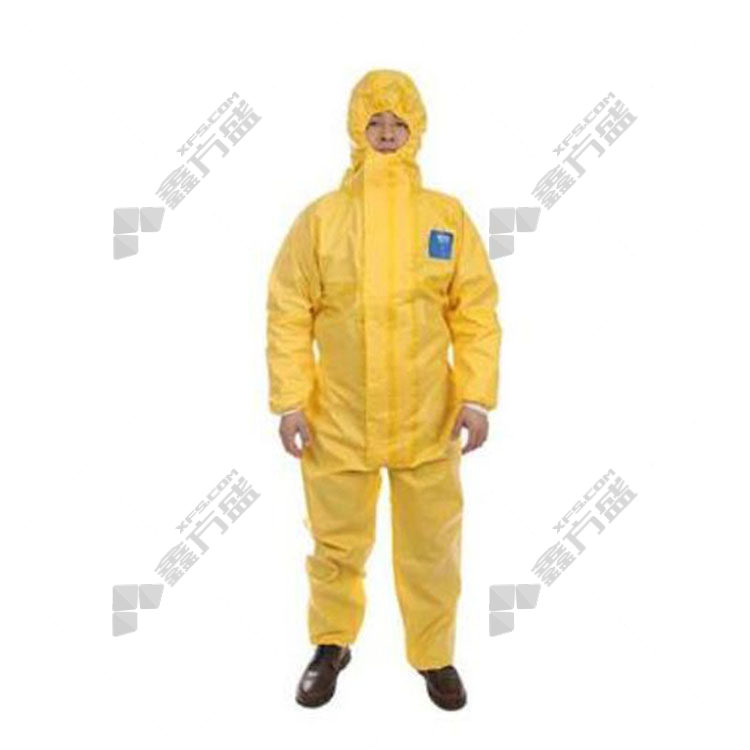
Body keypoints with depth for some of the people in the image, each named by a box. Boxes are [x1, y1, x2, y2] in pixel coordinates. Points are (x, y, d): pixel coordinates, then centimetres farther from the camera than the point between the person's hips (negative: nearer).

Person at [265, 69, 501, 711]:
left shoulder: (447, 215, 0)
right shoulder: (320, 217, -3)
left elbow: (477, 312, 1)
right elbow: (288, 314, -1)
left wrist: (477, 396, -6)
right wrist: (290, 400, -6)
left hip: (428, 419, 1)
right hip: (338, 419, 0)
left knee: (431, 545, 12)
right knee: (338, 542, 14)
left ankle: (434, 655, 32)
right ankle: (331, 645, 37)